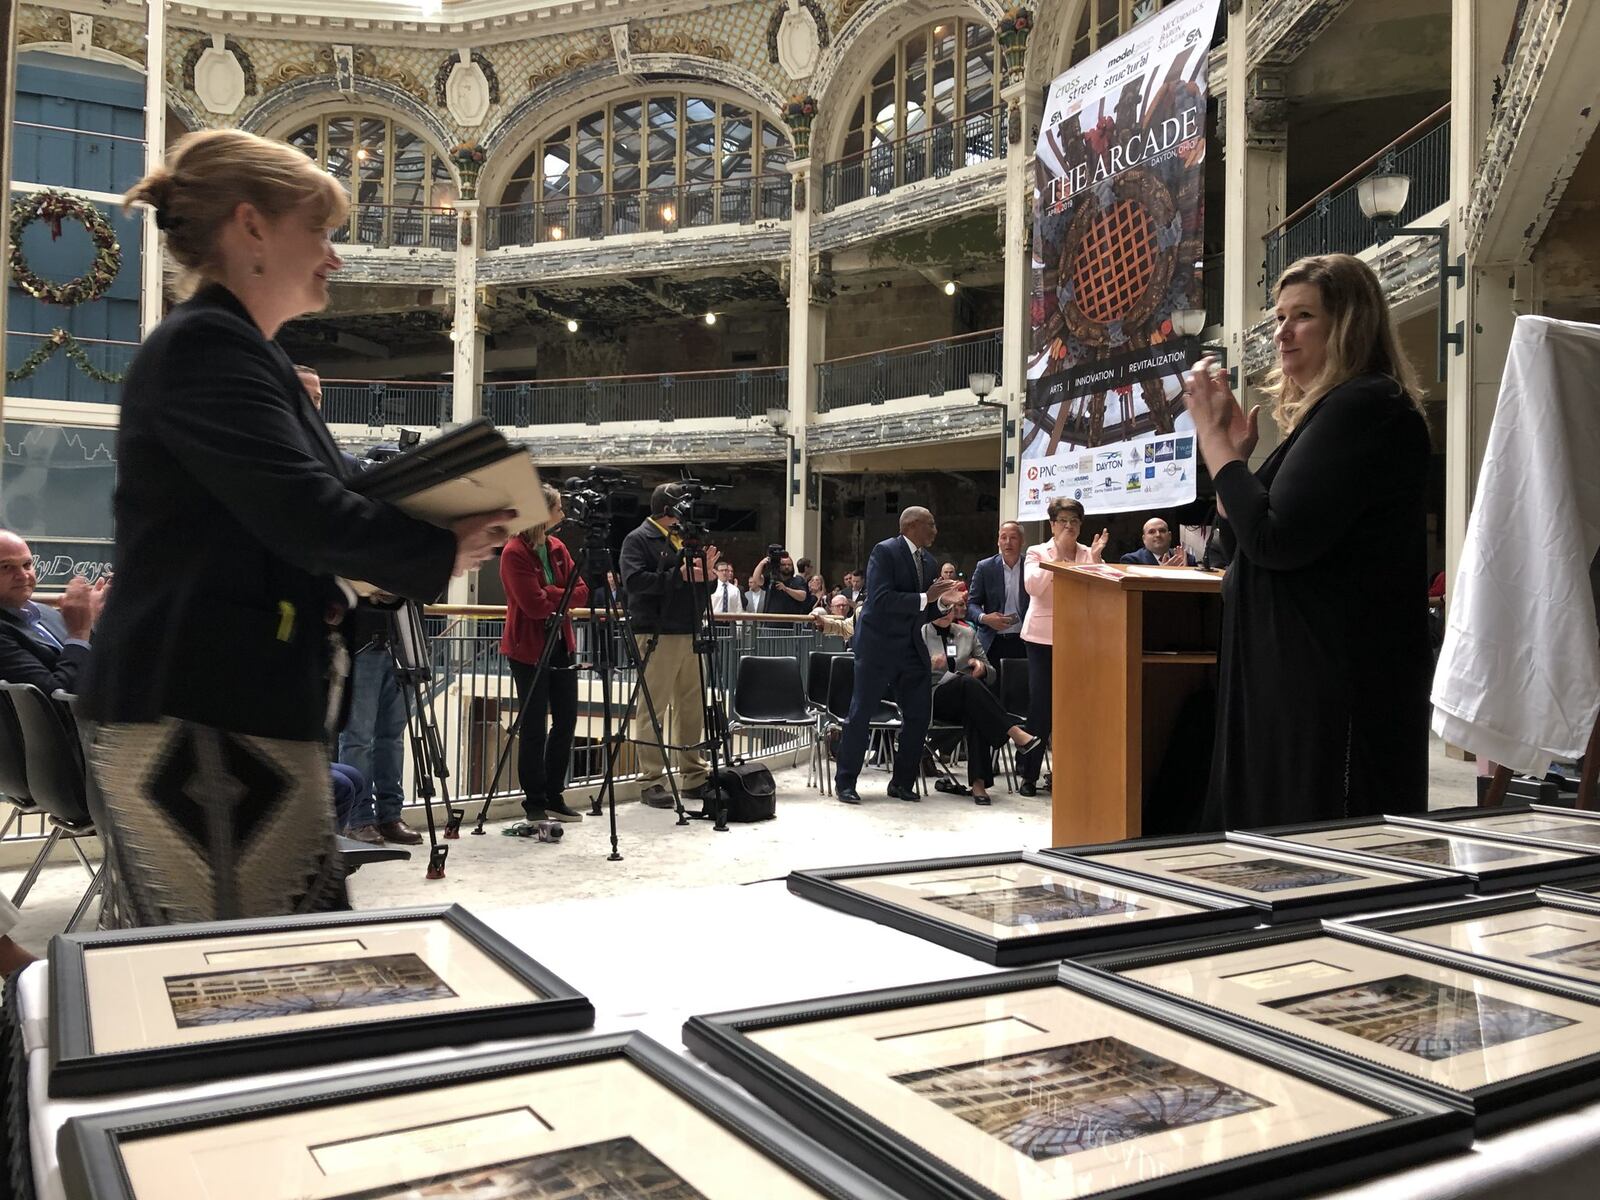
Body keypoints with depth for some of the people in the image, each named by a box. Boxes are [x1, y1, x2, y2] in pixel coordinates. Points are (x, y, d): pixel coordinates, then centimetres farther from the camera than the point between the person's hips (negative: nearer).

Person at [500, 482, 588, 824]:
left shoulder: (558, 548, 9)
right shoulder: (514, 553, -13)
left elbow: (581, 592, 2)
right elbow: (534, 604, -21)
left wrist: (551, 595, -13)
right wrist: (562, 595, -7)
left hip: (561, 645, 7)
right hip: (529, 650, -7)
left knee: (566, 722, 10)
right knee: (535, 728, -1)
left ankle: (554, 797, 21)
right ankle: (535, 803, 10)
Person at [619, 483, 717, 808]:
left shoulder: (685, 539, 20)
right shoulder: (639, 540, -2)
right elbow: (633, 580, -19)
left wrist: (704, 573, 3)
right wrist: (679, 575, -18)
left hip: (690, 634, 8)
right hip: (657, 635, -8)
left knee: (692, 706, 10)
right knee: (653, 708, -5)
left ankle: (694, 776, 17)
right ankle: (651, 781, -1)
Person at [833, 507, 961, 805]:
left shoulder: (929, 563, 12)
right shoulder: (885, 552, -10)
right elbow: (880, 599, -22)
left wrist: (943, 602, -3)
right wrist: (925, 598, -22)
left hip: (912, 649, 7)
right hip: (878, 646, -7)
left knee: (919, 714, 5)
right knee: (860, 713, -1)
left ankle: (902, 782, 17)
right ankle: (845, 782, 9)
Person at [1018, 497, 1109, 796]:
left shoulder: (1089, 555, 9)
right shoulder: (1037, 553, 3)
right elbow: (1033, 585, -15)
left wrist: (1096, 559, -14)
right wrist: (1057, 555, -16)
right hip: (1043, 637, -2)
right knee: (1040, 705, -2)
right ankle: (1028, 773, 7)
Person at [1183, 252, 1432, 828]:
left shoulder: (1365, 408, -14)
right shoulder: (1328, 411, 17)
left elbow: (1276, 540, -22)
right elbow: (1244, 542, 18)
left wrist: (1216, 441, -12)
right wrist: (1233, 453, 4)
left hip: (1335, 686, -10)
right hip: (1296, 671, 10)